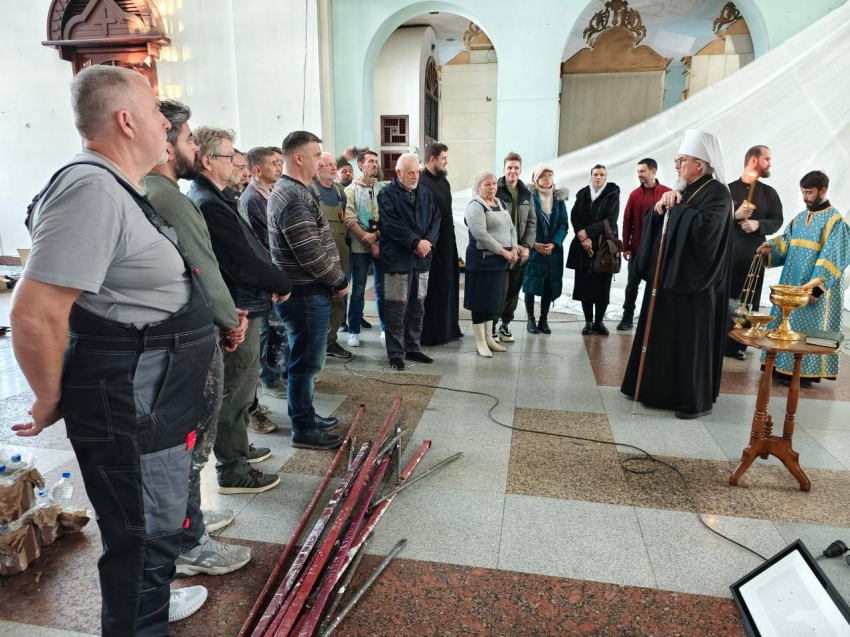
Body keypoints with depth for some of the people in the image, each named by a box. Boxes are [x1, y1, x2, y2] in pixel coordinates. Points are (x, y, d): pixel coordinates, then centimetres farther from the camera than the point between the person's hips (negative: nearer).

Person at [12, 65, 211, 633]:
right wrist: (52, 403, -13)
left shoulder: (119, 189, 11)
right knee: (143, 537, 9)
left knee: (156, 525, 28)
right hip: (130, 415, -10)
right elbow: (35, 314, -27)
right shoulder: (93, 190, -23)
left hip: (154, 406, 10)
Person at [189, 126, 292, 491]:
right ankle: (232, 471, 15)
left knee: (240, 387, 23)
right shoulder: (210, 204, -21)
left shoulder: (210, 198, 12)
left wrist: (270, 280, 3)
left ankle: (236, 449, 39)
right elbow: (246, 259, -23)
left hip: (238, 305, 11)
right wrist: (282, 285, -8)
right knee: (236, 390, 1)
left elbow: (247, 250, 12)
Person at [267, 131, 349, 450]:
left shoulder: (288, 190, 14)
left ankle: (306, 415, 33)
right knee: (306, 363, 1)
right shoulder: (294, 199, -20)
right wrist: (341, 280, -9)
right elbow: (312, 255, -24)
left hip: (307, 292, 10)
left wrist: (335, 279, 11)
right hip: (306, 295, -10)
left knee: (304, 361, 19)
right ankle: (303, 430, 14)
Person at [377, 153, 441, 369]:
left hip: (422, 259, 6)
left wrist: (428, 241, -10)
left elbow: (436, 219, 7)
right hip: (397, 259, -6)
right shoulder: (386, 195, -5)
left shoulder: (426, 194, 13)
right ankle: (396, 354, 8)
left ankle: (412, 348, 25)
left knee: (417, 308, 12)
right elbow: (391, 225, -16)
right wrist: (416, 242, -19)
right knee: (396, 310, -1)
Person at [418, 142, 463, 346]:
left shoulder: (443, 181, 13)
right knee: (433, 288, -2)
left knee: (447, 285, 14)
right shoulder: (421, 183, -15)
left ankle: (448, 328, 25)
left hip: (447, 242, 9)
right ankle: (430, 333, 8)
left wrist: (450, 238, 16)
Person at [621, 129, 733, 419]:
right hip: (669, 276, 8)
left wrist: (676, 206, -15)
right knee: (661, 334, 13)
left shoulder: (717, 193, -11)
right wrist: (660, 209, -9)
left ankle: (696, 399, 9)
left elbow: (703, 226, -28)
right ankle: (659, 388, 24)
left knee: (690, 339, -3)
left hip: (694, 281, -8)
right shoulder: (683, 191, 13)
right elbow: (656, 224, 12)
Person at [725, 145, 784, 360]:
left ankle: (738, 344, 9)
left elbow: (777, 221, 9)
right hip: (728, 253, -3)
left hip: (755, 254, 3)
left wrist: (758, 224, -10)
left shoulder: (769, 193, 12)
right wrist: (735, 215, -19)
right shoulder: (729, 189, 3)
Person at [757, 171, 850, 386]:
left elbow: (830, 260, -16)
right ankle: (783, 366, 19)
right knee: (786, 325, 10)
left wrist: (814, 288, -22)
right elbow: (786, 242, 13)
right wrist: (771, 248, -9)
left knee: (808, 328, -2)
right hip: (791, 283, 7)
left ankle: (806, 372, 6)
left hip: (816, 288, -7)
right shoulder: (800, 218, 12)